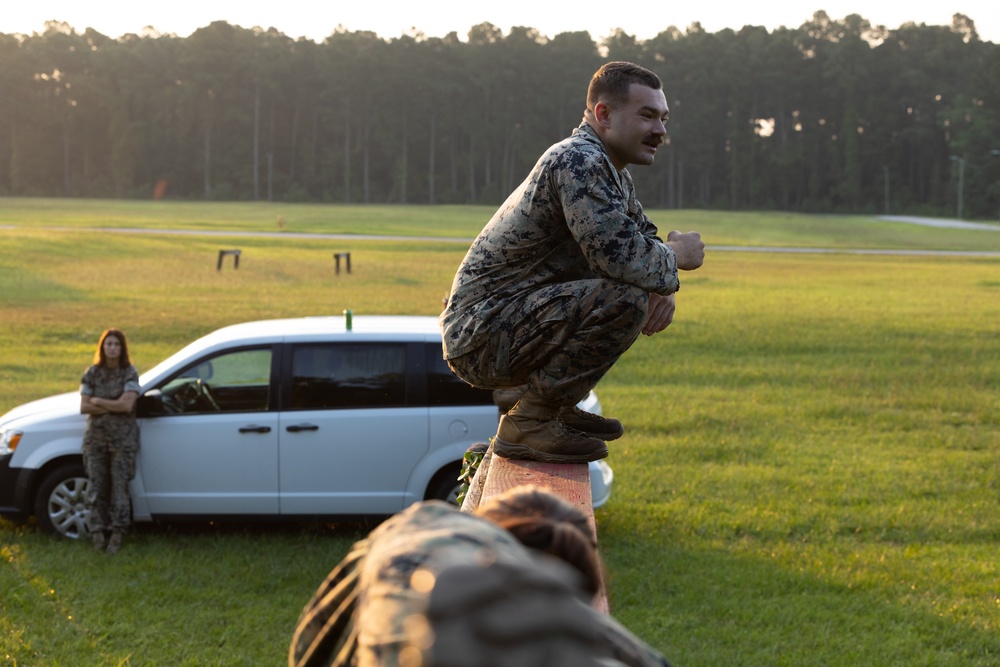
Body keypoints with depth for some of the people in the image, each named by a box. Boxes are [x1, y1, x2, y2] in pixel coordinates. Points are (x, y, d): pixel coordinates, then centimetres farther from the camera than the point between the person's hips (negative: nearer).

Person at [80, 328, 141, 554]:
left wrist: (98, 402, -9)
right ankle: (97, 532, 8)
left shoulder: (129, 374, -4)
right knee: (97, 486, 2)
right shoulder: (92, 374, 4)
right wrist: (112, 406, -13)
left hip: (122, 439, -3)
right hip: (96, 437, 3)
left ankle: (117, 535, 3)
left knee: (119, 486, -3)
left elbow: (126, 405, -16)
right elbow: (84, 407, -3)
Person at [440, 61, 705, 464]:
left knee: (646, 291, 18)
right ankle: (528, 423, -15)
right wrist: (675, 256, -8)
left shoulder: (612, 173, 15)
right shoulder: (580, 162, -18)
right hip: (483, 336, -10)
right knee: (627, 298, -27)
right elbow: (623, 257, -29)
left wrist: (662, 287, 0)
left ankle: (555, 404, 13)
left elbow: (645, 239, 24)